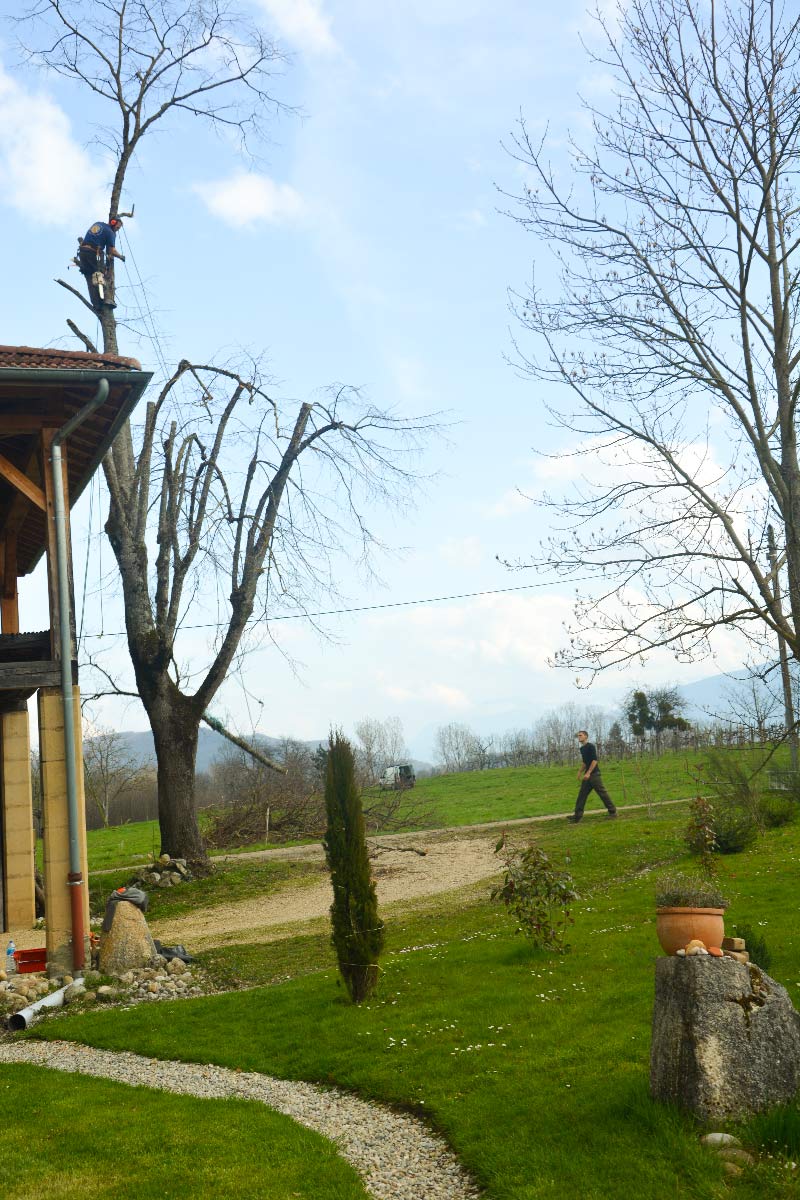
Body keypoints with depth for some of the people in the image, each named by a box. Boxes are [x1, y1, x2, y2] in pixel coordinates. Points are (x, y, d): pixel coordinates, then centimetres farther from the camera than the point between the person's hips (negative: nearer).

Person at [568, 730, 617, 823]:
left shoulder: (591, 746, -11)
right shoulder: (582, 749, 16)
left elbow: (594, 760, -18)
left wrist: (588, 773, -22)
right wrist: (580, 772, 16)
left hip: (594, 774, -9)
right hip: (587, 775, 9)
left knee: (602, 793, -4)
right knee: (582, 794, 2)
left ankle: (612, 812, 6)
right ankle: (577, 815, 0)